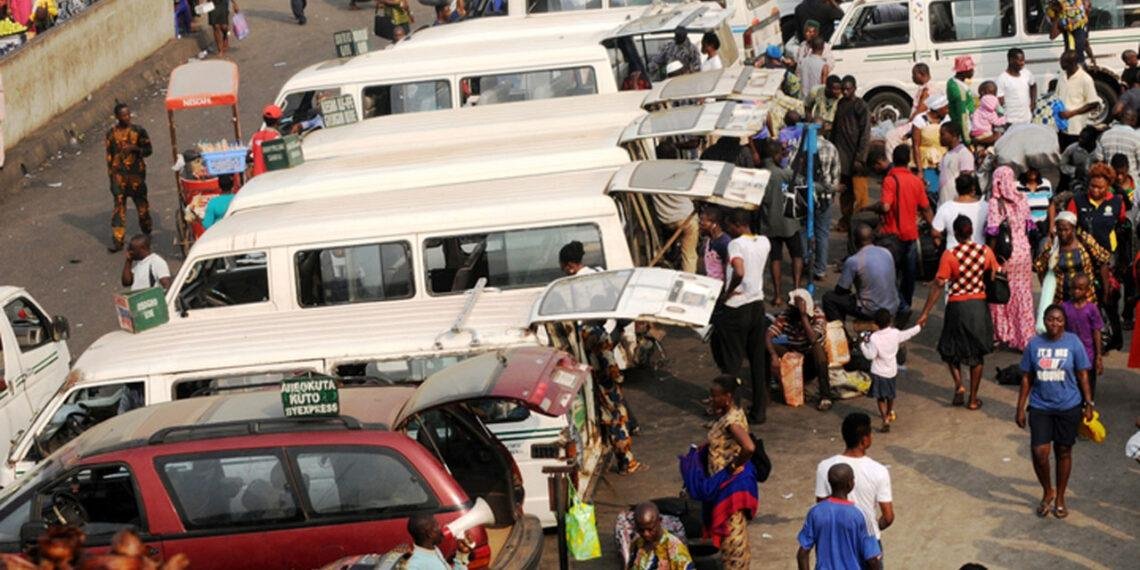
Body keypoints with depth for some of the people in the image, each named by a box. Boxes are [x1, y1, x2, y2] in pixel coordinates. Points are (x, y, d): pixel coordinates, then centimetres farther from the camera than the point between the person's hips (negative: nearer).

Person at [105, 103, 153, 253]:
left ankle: (147, 232, 35)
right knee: (119, 206, -5)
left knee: (142, 204, 11)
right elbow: (109, 155, 9)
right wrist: (110, 173, 7)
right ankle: (117, 241, -5)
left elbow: (148, 149, 1)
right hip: (119, 174, 0)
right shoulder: (112, 133, 2)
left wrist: (135, 148, -18)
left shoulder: (138, 131, -2)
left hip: (136, 174, 0)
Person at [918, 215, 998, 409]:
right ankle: (973, 398, 18)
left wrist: (926, 313, -11)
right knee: (976, 353, 14)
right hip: (979, 306, 3)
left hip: (957, 306, -3)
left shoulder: (950, 254, -15)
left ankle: (959, 385, 0)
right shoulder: (986, 251, -5)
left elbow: (939, 284, -16)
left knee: (950, 349, 19)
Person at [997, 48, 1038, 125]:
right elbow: (1000, 102, -14)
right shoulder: (1002, 79, -13)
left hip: (1027, 120, 6)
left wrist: (1033, 102, 14)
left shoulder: (1026, 74, 4)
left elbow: (1033, 85, 26)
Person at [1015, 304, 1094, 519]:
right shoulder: (1034, 344, -2)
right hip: (1040, 407, 1)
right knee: (1039, 452, -9)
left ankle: (1060, 498, 26)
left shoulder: (1073, 343, -6)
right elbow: (1027, 378, 4)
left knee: (1063, 452, 10)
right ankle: (1047, 492, 17)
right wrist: (1020, 409, 4)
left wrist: (1088, 404, -2)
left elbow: (1082, 375, 0)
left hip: (1068, 407, -1)